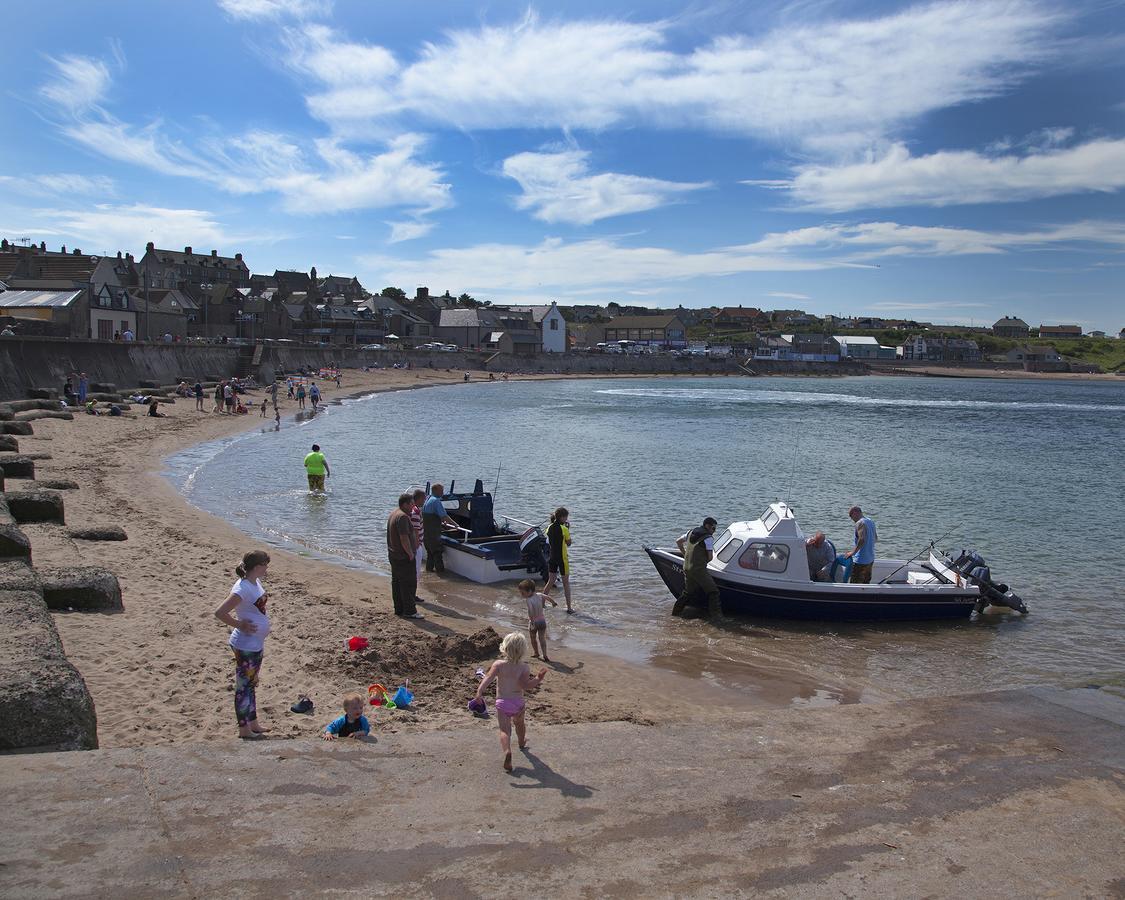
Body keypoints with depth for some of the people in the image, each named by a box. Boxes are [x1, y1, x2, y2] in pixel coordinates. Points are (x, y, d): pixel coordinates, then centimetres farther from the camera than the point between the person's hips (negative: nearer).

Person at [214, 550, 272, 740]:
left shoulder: (255, 583, 3)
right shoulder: (243, 589, -25)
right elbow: (219, 612, -29)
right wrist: (239, 625, -19)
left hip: (257, 644, 10)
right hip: (246, 646, -10)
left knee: (251, 685, 20)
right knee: (244, 686, 2)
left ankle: (253, 724, 33)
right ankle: (244, 729, 13)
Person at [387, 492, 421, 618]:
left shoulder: (393, 514, 14)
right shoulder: (403, 517, -20)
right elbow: (404, 538, -25)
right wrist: (411, 553, -17)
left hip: (393, 554, 11)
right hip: (404, 557, -11)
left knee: (397, 582, 13)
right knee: (409, 584, -6)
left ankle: (399, 609, 19)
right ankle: (410, 611, -3)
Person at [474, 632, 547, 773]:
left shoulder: (498, 664, -10)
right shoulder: (524, 667, -9)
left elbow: (489, 678, -22)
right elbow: (525, 685, -21)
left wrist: (479, 691, -28)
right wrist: (538, 679, -14)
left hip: (502, 703, -2)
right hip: (518, 702, 2)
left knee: (504, 730, -8)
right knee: (519, 723, 31)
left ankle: (507, 751, -36)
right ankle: (522, 743, 57)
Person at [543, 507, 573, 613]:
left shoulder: (550, 528, 1)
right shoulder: (564, 529, -16)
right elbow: (568, 543, -4)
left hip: (552, 558, 5)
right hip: (562, 558, -5)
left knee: (550, 581, 18)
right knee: (566, 583, 6)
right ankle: (569, 607, 10)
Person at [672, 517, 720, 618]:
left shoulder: (691, 532, 13)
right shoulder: (708, 538, -9)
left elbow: (678, 541, 26)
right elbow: (710, 557, -11)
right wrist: (704, 561, 9)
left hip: (687, 567, 8)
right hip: (699, 569, -8)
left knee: (688, 592, 21)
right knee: (713, 592, 0)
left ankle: (676, 611, 25)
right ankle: (714, 614, -4)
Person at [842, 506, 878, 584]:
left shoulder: (860, 523, -17)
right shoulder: (871, 522, 11)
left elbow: (862, 539, -29)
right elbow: (876, 538, 22)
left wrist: (853, 552, -24)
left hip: (861, 560, -9)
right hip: (870, 559, 9)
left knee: (854, 584, -6)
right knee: (866, 583, 17)